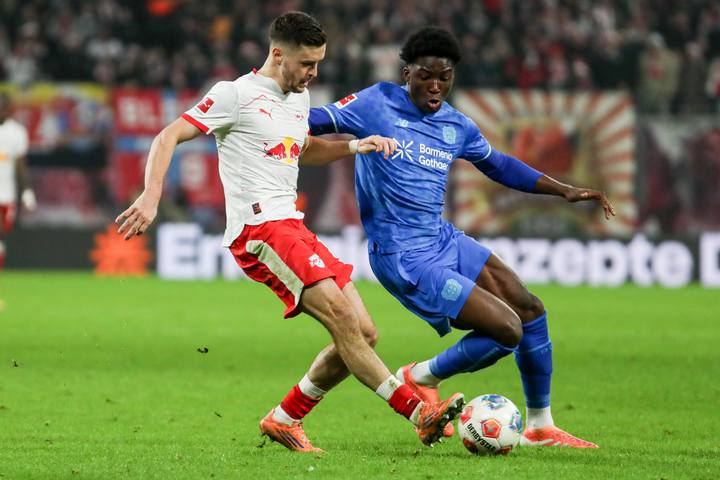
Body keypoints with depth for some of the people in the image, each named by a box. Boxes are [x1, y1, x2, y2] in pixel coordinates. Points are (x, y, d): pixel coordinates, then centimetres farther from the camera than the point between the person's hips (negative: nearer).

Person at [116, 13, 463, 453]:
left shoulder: (300, 98, 21)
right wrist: (151, 198, -20)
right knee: (342, 314, -21)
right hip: (258, 228, -9)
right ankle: (420, 413, -23)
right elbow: (168, 138, -7)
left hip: (292, 227, 9)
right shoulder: (237, 94, -4)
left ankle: (285, 420, 12)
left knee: (363, 333, 2)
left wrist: (354, 146, 23)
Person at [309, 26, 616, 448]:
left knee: (530, 309, 8)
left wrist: (565, 191, 23)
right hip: (405, 258, -8)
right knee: (507, 330, -15)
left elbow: (498, 164, 25)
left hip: (444, 239, 8)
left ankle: (540, 426, 22)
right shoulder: (377, 105, -8)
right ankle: (423, 379, 8)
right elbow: (315, 121, -3)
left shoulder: (456, 125, 10)